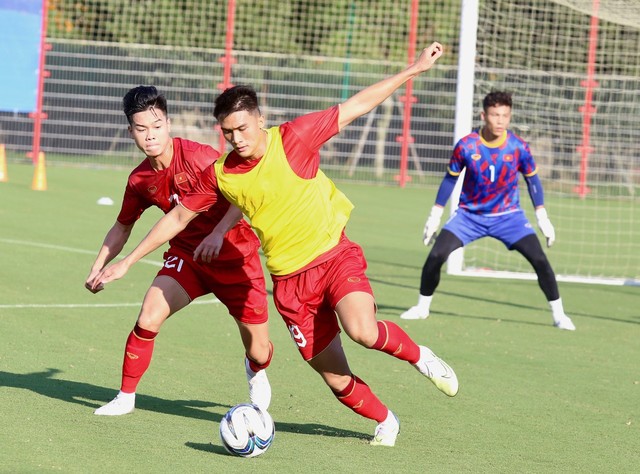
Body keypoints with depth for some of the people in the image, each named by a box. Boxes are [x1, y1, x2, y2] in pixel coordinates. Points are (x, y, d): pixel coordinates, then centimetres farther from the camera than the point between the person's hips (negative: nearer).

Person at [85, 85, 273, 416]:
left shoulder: (197, 156, -21)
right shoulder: (140, 180, -3)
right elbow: (122, 227, 13)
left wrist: (218, 234, -35)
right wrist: (98, 268, 6)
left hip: (235, 256, -3)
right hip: (187, 255, 3)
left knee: (258, 352, 1)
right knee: (148, 319, -19)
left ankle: (256, 373, 41)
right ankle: (125, 397, -1)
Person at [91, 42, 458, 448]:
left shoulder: (293, 138, -10)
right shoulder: (220, 175, -2)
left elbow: (357, 105, -4)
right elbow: (178, 217, 11)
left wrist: (414, 69, -4)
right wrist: (127, 262, 13)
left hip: (335, 257, -2)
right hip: (290, 281, 2)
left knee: (362, 331, -31)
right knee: (337, 381, 0)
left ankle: (417, 355, 2)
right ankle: (385, 421, 30)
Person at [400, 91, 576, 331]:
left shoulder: (518, 147, -14)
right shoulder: (466, 146, -15)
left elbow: (532, 179, 2)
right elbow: (450, 179, 0)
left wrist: (542, 217, 0)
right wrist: (435, 215, 3)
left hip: (508, 216, 0)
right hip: (469, 215, 0)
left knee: (539, 260, -15)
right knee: (435, 256, -15)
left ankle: (559, 315, 1)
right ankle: (422, 307, 8)